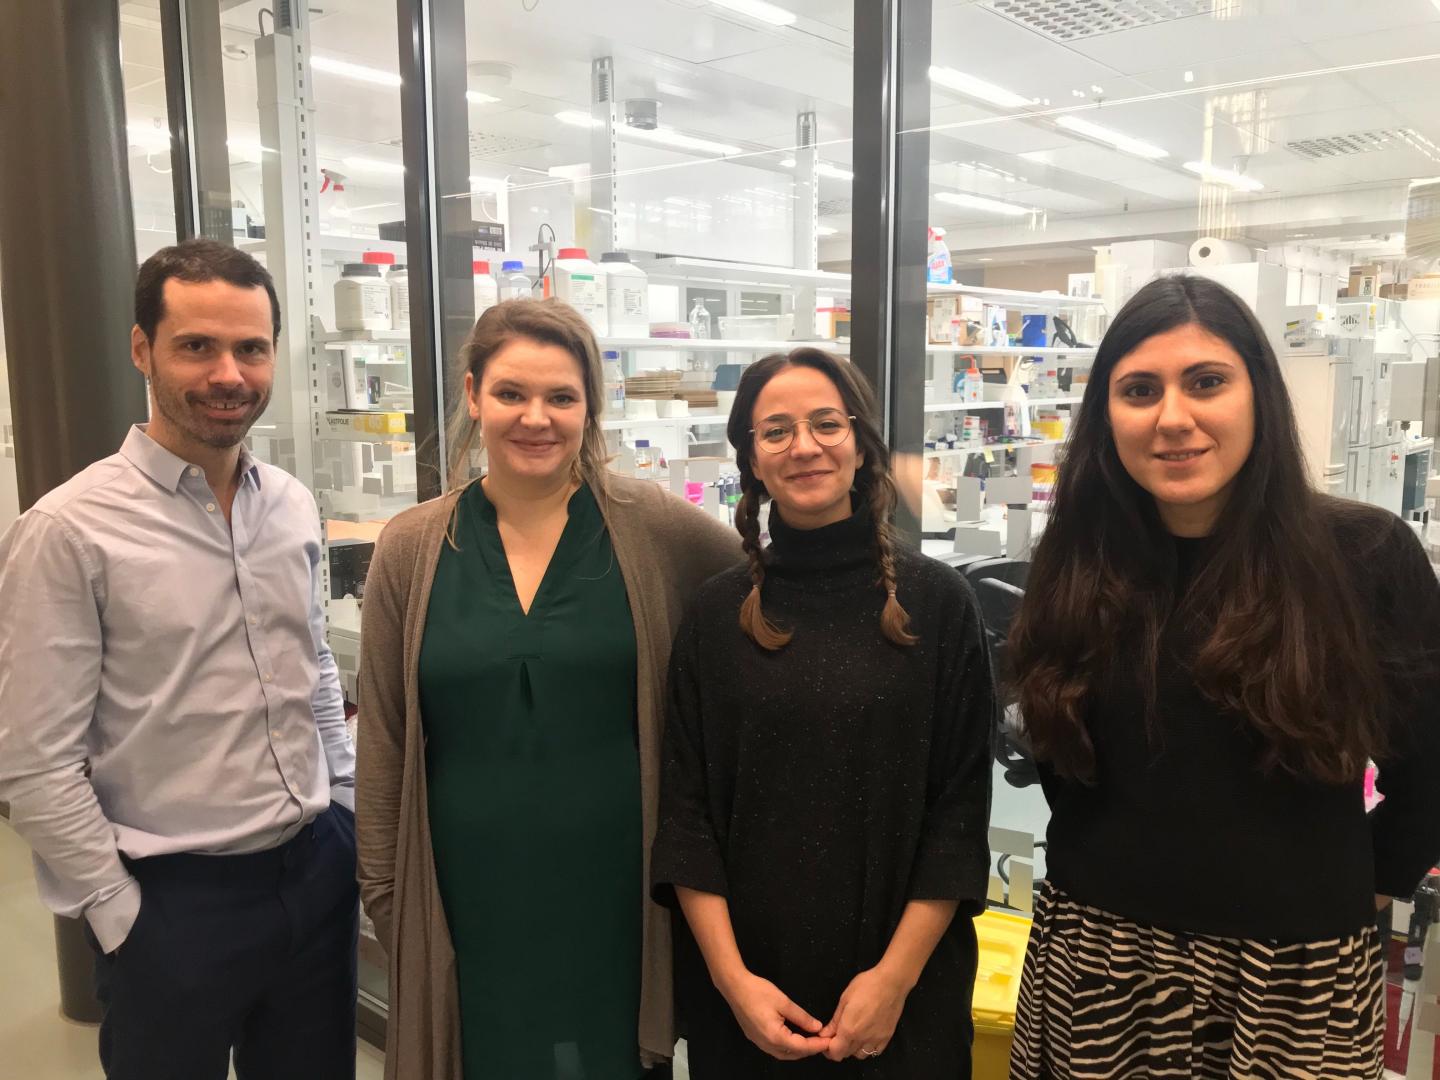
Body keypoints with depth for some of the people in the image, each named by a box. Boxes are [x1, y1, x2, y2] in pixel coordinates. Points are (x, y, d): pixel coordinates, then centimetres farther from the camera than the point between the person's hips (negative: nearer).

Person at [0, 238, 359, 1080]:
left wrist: (348, 817, 10)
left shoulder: (294, 506, 2)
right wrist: (125, 921, -10)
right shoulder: (69, 532, -16)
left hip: (318, 873, 5)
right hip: (176, 898, -5)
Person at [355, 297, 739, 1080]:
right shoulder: (412, 549, -2)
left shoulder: (655, 528, -7)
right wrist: (383, 892, 6)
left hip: (618, 892, -1)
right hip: (470, 899, 1)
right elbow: (383, 740, 3)